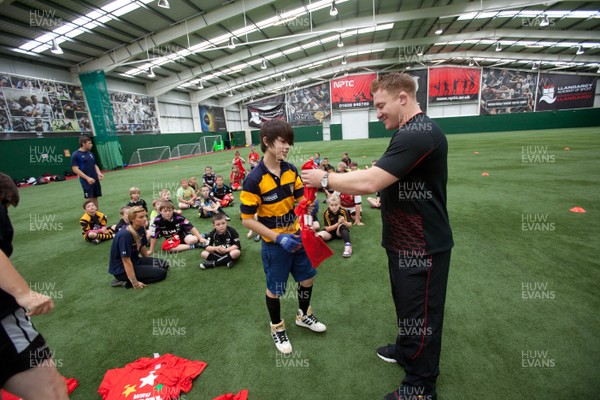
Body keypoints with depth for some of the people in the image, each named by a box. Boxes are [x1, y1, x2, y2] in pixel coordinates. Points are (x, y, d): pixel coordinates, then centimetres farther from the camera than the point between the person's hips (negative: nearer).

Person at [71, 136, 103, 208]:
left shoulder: (90, 153, 12)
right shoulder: (76, 155, -8)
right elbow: (75, 169, -12)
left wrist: (99, 173, 0)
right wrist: (87, 178, -20)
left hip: (95, 179, 6)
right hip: (86, 181, -6)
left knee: (95, 198, 10)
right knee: (89, 199, -5)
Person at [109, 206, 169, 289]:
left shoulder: (141, 229, -5)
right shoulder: (125, 235, -29)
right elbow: (126, 261, -26)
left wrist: (149, 263, 22)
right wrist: (135, 283, -23)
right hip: (121, 269, -9)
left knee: (164, 264, 7)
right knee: (161, 273, -13)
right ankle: (125, 281, -6)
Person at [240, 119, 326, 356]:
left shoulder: (291, 170, -5)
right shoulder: (254, 180, -23)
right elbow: (247, 219, -19)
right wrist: (279, 238, -24)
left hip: (297, 237, 6)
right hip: (274, 244, -5)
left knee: (308, 277, 20)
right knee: (275, 289, 13)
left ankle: (304, 316, 49)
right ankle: (277, 328, 43)